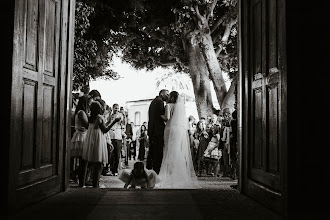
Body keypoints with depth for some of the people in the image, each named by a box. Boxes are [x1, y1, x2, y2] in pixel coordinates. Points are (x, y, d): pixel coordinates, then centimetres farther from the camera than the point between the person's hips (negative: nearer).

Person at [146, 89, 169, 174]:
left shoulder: (153, 101, 21)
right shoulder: (160, 101, -8)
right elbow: (162, 115, -17)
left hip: (151, 129, 10)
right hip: (158, 130, -10)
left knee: (151, 151, 14)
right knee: (158, 152, -7)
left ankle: (148, 169, 19)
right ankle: (156, 172, -7)